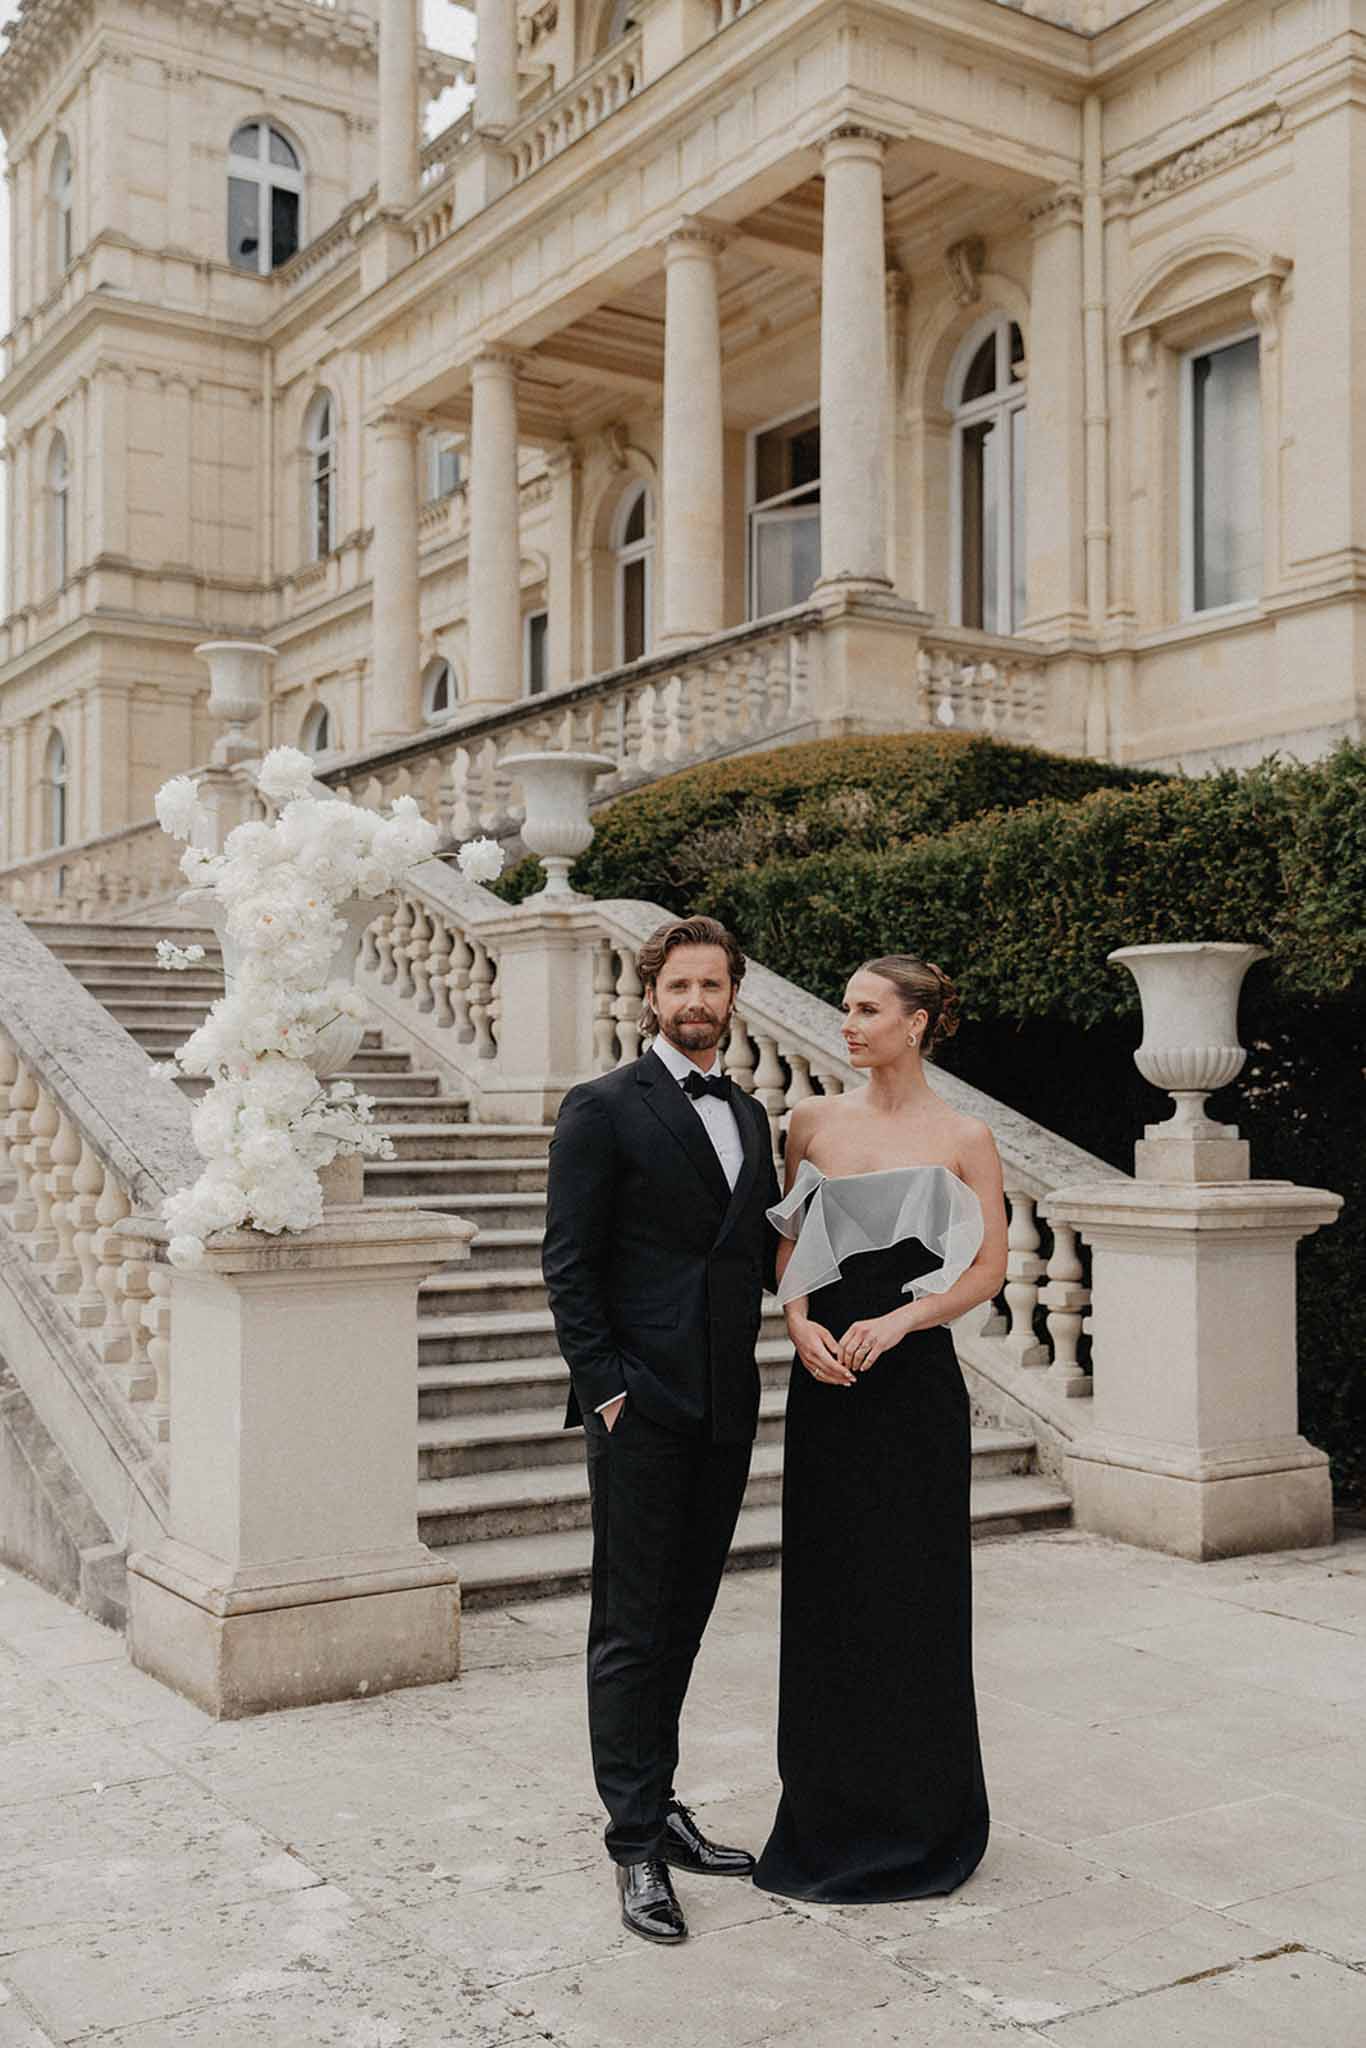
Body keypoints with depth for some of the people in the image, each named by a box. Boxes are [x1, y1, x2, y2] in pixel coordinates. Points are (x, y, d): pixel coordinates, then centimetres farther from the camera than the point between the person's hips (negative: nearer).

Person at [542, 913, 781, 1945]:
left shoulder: (749, 1116, 15)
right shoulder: (604, 1108, -5)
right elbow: (569, 1264, -9)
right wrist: (604, 1388, -14)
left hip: (725, 1407, 6)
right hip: (643, 1409, -6)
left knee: (683, 1619, 15)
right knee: (632, 1629, 1)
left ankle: (656, 1804, 28)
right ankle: (638, 1845, 10)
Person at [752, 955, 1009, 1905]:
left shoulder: (962, 1138, -2)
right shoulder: (814, 1120, 7)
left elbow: (990, 1268, -2)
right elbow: (791, 1244, 12)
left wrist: (898, 1320, -14)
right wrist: (801, 1321, -6)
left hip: (914, 1375, -3)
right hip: (826, 1376, 3)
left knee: (913, 1588, 3)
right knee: (827, 1585, 8)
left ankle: (919, 1817, 20)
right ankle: (832, 1811, 23)